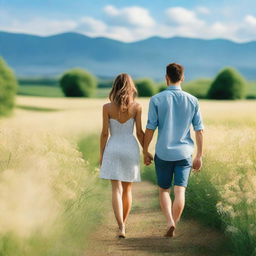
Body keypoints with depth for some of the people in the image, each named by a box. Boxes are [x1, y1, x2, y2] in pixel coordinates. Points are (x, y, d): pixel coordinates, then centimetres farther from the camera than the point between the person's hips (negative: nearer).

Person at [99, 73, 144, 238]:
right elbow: (140, 132, -3)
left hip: (113, 149, -1)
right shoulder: (136, 107, -4)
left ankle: (121, 228, -18)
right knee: (127, 189, 16)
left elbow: (105, 133, -4)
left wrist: (101, 154, 6)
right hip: (131, 149, 1)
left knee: (117, 190, -4)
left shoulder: (107, 107, -5)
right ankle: (123, 224, 27)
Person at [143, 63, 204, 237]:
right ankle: (173, 227, 0)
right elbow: (199, 131, 2)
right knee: (180, 191, 3)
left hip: (163, 153, -1)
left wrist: (145, 151, 7)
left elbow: (150, 129, -5)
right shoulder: (192, 101, 1)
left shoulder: (157, 100, -5)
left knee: (164, 190, 13)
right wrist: (199, 156, 9)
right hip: (184, 153, 1)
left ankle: (170, 222, -3)